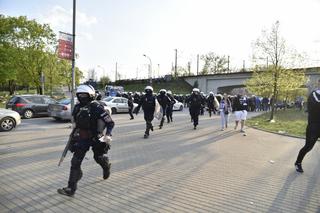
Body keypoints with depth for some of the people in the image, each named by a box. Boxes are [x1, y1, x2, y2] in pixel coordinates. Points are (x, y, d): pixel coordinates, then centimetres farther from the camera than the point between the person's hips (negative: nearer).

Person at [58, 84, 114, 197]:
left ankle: (106, 166, 54)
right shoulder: (77, 107, 1)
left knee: (98, 157, 19)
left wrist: (108, 136, -29)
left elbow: (110, 122, -19)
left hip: (96, 138, -4)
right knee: (75, 162, -2)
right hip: (82, 139, 5)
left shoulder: (96, 107, -19)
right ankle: (71, 189, 12)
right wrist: (74, 133, 21)